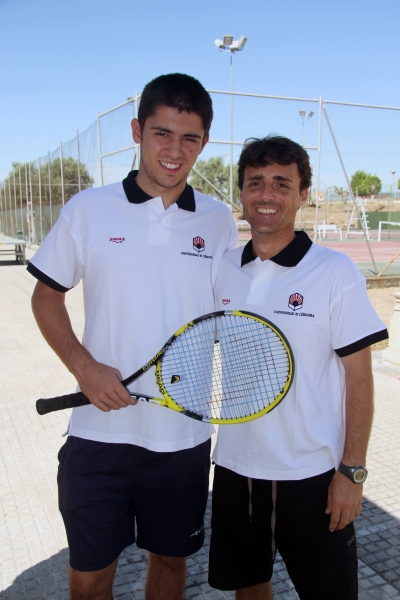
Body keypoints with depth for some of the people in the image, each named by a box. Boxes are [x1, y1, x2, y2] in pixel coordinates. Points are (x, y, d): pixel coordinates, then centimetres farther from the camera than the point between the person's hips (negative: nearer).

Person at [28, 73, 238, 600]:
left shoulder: (219, 221, 2)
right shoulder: (87, 209, -3)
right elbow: (46, 297, 4)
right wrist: (85, 367, -10)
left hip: (185, 434, 2)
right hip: (100, 431, -1)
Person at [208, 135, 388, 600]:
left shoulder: (335, 272, -12)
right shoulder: (223, 269, 1)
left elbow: (358, 376, -10)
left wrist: (352, 471, -11)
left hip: (311, 475, -4)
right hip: (234, 466, 4)